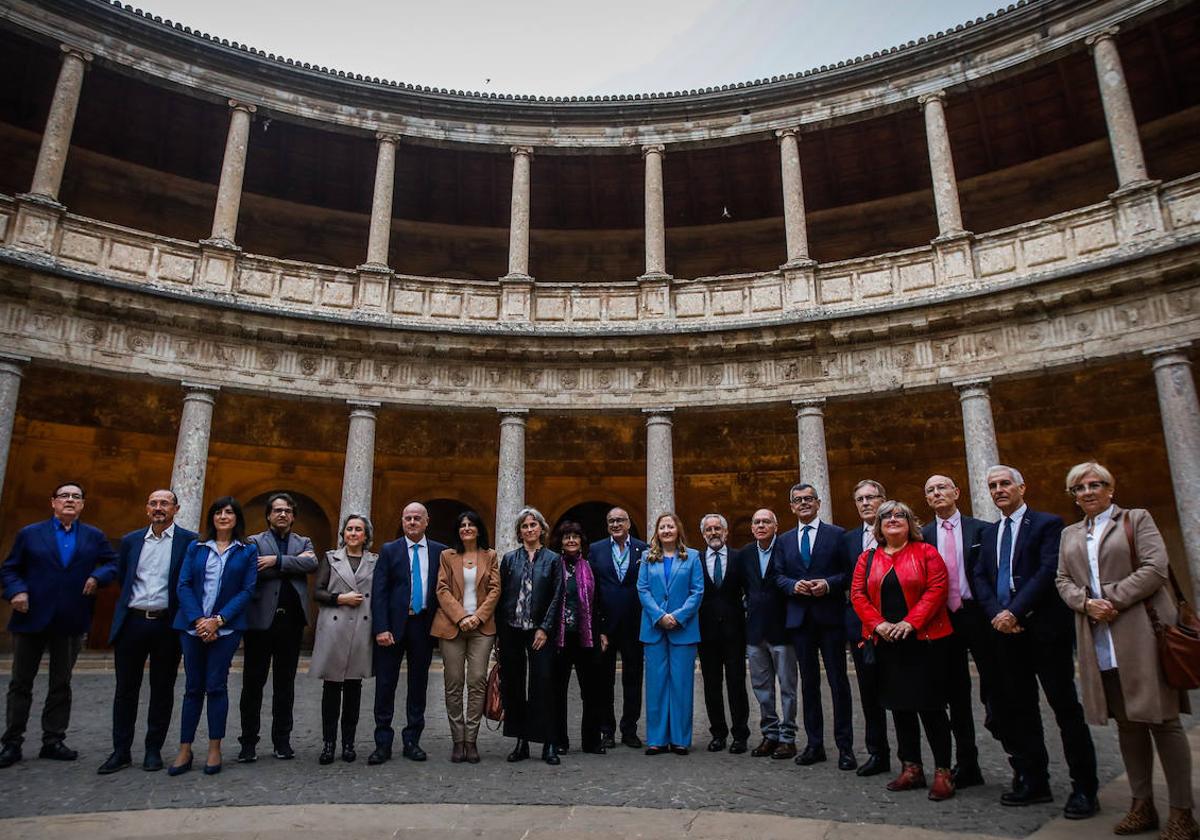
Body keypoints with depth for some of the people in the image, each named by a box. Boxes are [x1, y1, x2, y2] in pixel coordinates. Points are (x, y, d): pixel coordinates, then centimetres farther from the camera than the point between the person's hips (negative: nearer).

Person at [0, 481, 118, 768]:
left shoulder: (94, 537, 7)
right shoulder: (30, 534, 3)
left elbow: (113, 563, 10)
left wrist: (98, 577, -8)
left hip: (70, 622, 1)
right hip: (31, 617, -1)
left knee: (61, 684, 9)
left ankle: (53, 741, 18)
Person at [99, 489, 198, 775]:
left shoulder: (189, 540, -3)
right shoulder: (130, 540, 9)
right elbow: (121, 578, 19)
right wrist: (131, 603, 15)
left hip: (167, 625, -3)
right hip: (132, 622, 3)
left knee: (162, 690, 7)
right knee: (125, 689, 8)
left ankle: (153, 750, 18)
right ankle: (121, 751, 19)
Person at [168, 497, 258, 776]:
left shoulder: (248, 551, 4)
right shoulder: (195, 548, 10)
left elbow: (247, 590, -2)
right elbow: (184, 585, 2)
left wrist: (218, 620, -12)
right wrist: (198, 620, -11)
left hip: (226, 627, -2)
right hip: (192, 625, 2)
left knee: (216, 686, 0)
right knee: (193, 687, 7)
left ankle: (214, 750, 9)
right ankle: (185, 751, 14)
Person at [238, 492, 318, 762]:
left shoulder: (303, 543, 13)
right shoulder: (254, 542, 7)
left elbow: (312, 564, -8)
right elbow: (253, 572, -11)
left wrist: (277, 561, -14)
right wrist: (294, 562, -10)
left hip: (292, 621, 2)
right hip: (261, 619, -2)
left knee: (285, 684, 9)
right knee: (253, 682, 3)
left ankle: (282, 741, 16)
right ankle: (249, 742, 13)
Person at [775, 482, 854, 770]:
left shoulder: (837, 534, 1)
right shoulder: (785, 540, 12)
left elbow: (849, 572, -3)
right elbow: (779, 576, 8)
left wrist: (828, 584, -18)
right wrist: (794, 585, -11)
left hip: (830, 616, -3)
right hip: (800, 617, 4)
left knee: (838, 681, 1)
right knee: (808, 682, 10)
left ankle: (845, 746, 10)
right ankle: (814, 744, 19)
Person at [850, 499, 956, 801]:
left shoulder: (926, 552, -2)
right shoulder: (867, 558, 9)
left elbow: (937, 588, -11)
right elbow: (858, 594, 4)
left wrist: (910, 622, -18)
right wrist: (878, 624, -11)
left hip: (925, 639, -4)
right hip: (886, 641, 4)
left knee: (930, 705, -2)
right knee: (899, 706, 10)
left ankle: (943, 771, 10)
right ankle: (911, 768, 21)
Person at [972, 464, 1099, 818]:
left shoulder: (1047, 524, -3)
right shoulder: (988, 533, 16)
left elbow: (1049, 571, -14)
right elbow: (979, 578, 9)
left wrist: (1014, 612, -17)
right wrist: (997, 614, -8)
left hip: (1046, 629, -6)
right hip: (1005, 630, 6)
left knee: (1066, 706, 1)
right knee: (1018, 707, 10)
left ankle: (1084, 788, 11)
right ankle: (1033, 781, 20)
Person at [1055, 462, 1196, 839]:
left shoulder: (1137, 519, 4)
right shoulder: (1070, 534, 17)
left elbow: (1155, 567, -8)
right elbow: (1063, 579, 12)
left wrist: (1113, 599, -14)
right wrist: (1087, 603, -7)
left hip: (1141, 634, -4)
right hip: (1099, 642, 4)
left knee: (1162, 719, -1)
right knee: (1126, 723, 10)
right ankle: (1142, 805, 19)